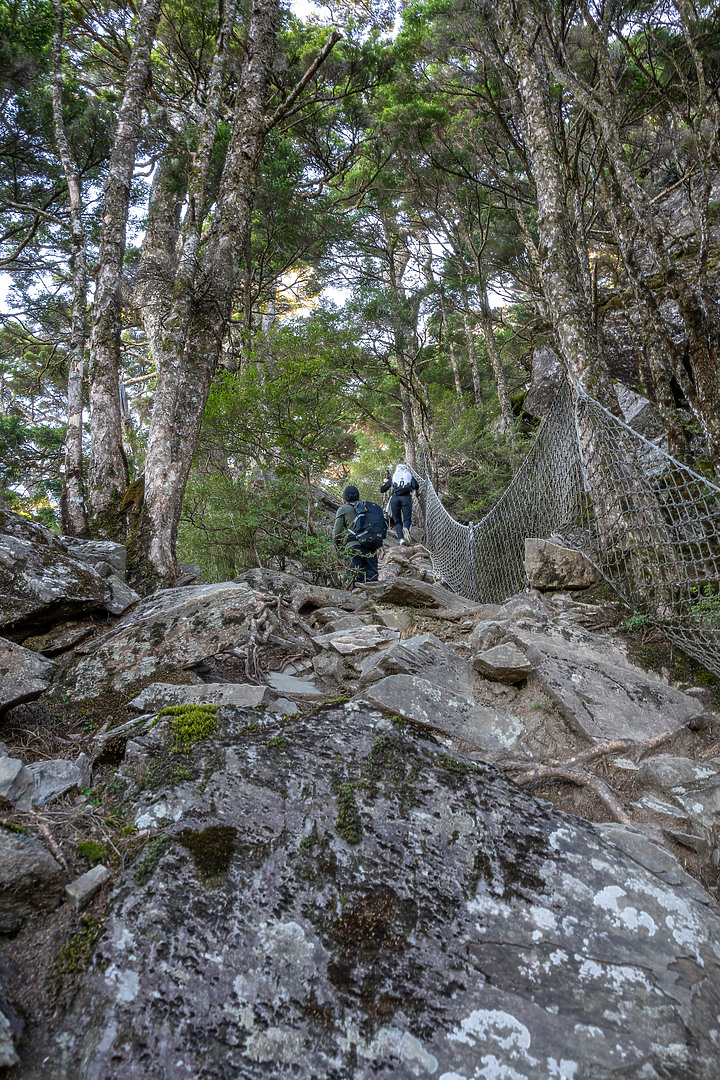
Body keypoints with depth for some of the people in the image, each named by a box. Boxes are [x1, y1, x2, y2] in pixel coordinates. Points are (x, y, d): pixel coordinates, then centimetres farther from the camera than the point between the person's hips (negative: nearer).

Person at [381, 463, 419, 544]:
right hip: (406, 498, -1)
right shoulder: (409, 475, 21)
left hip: (394, 498, 1)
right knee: (407, 519, -3)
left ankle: (401, 539, -10)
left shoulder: (393, 477, 22)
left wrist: (386, 481, 36)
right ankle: (406, 529, -37)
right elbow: (416, 486, 4)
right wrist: (416, 492, 25)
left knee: (397, 521, 8)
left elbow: (382, 489, 18)